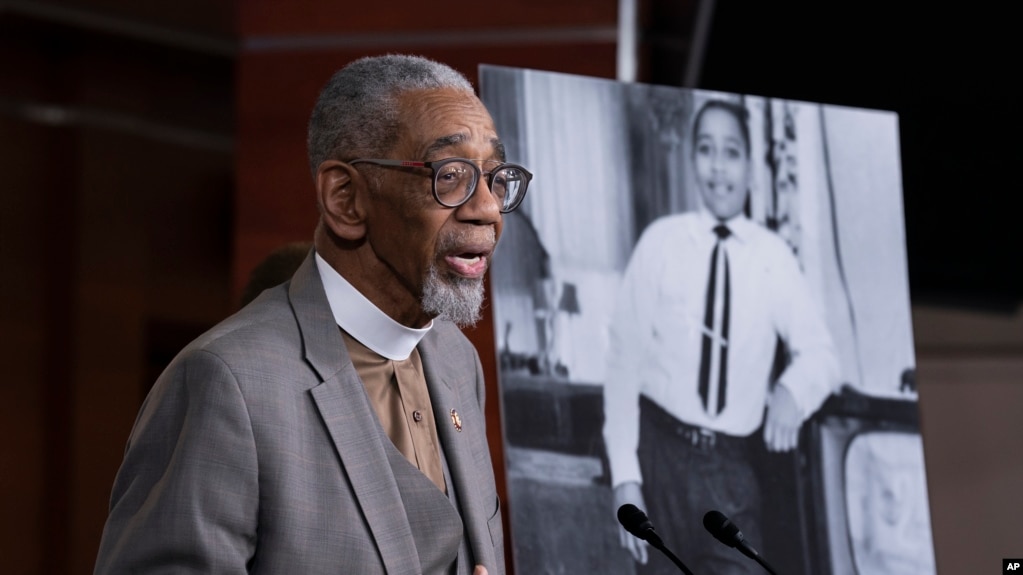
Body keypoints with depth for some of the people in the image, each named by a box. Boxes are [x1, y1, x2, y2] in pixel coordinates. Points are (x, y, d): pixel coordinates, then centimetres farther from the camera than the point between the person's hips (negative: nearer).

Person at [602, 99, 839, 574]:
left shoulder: (773, 255, 3)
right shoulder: (661, 241, -1)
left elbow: (819, 353, 2)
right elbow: (624, 357, -2)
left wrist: (793, 390, -22)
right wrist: (624, 476, -8)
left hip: (732, 469, 1)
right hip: (661, 452, -1)